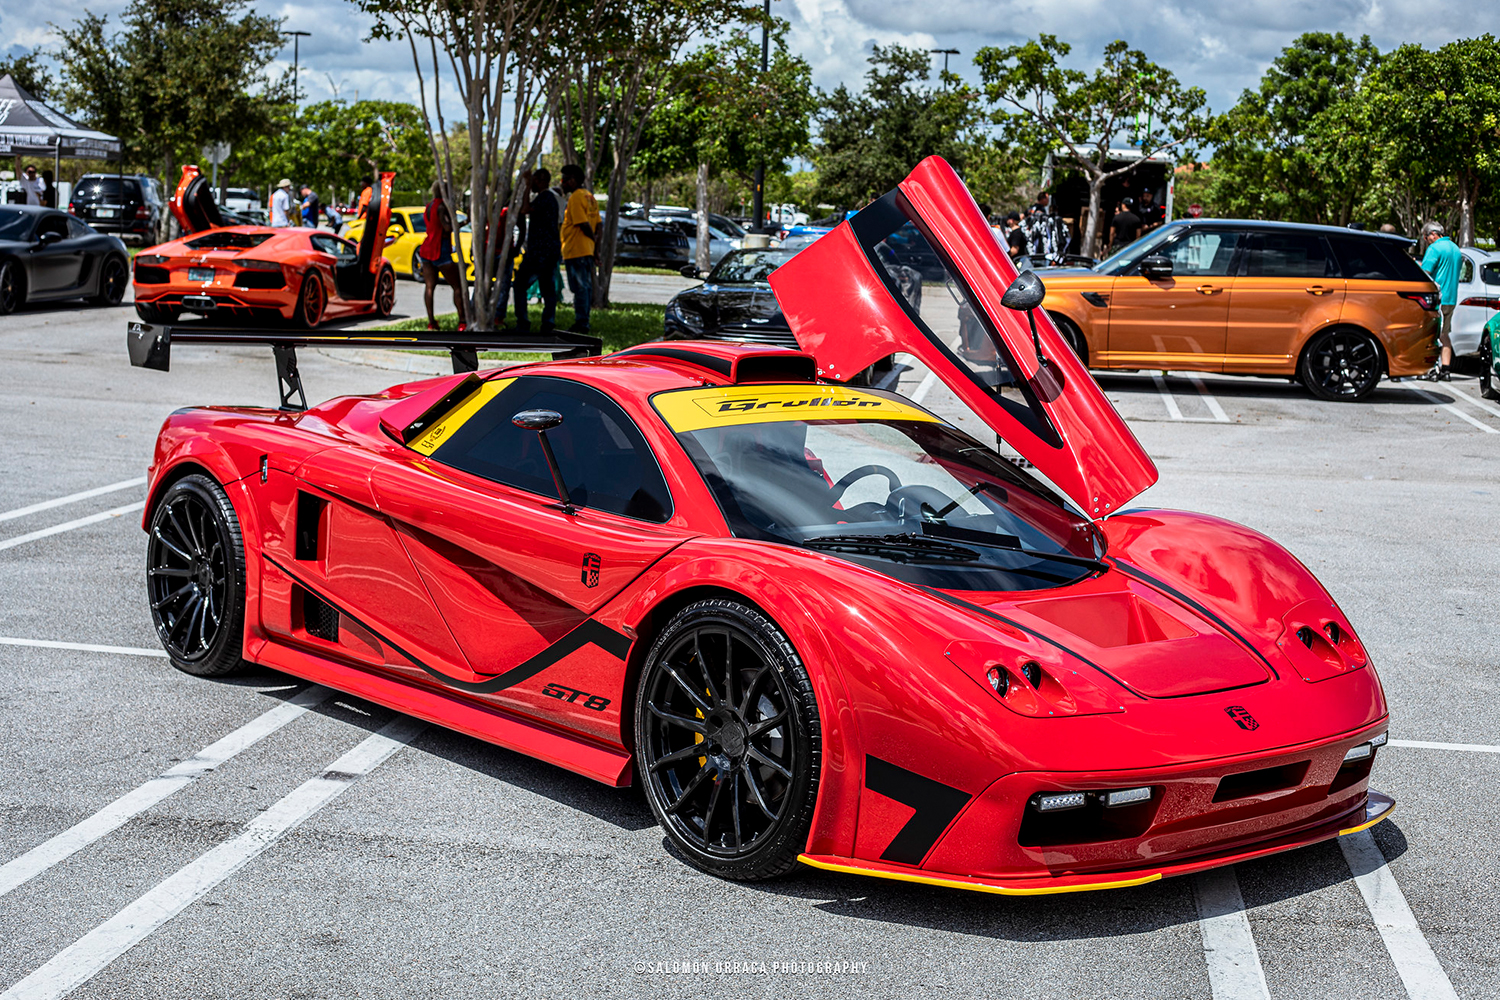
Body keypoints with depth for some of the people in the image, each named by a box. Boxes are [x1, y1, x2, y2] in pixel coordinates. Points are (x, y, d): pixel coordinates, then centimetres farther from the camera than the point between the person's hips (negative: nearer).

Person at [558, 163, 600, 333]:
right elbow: (598, 224, 14)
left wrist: (593, 238, -3)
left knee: (580, 287, -7)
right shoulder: (589, 196, 15)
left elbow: (584, 224, -20)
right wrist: (597, 247, 12)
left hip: (575, 250, -9)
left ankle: (581, 324, -6)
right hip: (587, 250, 9)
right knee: (585, 286, 11)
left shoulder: (576, 198, -13)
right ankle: (582, 324, 16)